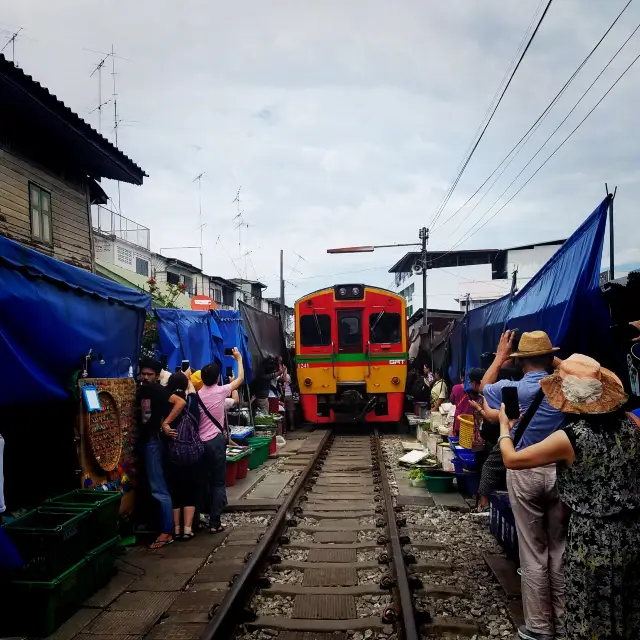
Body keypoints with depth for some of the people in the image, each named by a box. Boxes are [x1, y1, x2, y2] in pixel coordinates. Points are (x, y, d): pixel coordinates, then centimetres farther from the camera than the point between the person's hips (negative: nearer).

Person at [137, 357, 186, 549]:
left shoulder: (157, 390, -14)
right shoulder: (141, 391, 13)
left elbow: (180, 402, -27)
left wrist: (165, 423, -27)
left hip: (155, 441, -9)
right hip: (145, 440, 9)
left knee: (159, 489, -7)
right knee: (154, 486, 17)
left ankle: (167, 532, -3)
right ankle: (158, 523, 28)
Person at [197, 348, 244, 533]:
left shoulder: (196, 395, 3)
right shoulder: (220, 391, -6)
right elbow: (240, 378, 8)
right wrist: (239, 358, 19)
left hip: (199, 442, 4)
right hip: (215, 441, -4)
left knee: (204, 481, 15)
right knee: (218, 482, 2)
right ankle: (214, 522, 0)